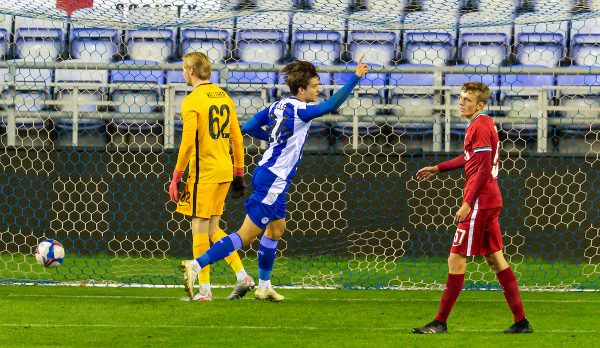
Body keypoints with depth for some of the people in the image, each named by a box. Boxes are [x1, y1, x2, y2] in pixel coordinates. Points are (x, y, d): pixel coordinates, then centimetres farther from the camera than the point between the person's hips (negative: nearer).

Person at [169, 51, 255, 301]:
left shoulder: (192, 102, -11)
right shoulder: (224, 97, 12)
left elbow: (188, 143, -17)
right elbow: (236, 138, 14)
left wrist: (176, 176, -11)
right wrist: (239, 173, 19)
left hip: (204, 172, -7)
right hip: (225, 170, 7)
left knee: (200, 228, -1)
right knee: (213, 229, 15)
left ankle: (204, 290, -1)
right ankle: (242, 276, 7)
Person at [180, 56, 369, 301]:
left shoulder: (277, 106, 7)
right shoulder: (300, 110, -16)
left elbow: (249, 127, 12)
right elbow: (331, 105, -26)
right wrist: (356, 77, -22)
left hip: (265, 173, 10)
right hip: (273, 181, -10)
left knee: (276, 229, 22)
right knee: (246, 235, -9)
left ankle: (264, 286, 28)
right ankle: (195, 266, -15)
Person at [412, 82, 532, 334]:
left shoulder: (479, 126, -15)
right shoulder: (486, 124, 15)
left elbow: (483, 170, -21)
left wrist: (468, 203, -22)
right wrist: (437, 169, 34)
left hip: (479, 202, -10)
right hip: (491, 200, 10)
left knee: (456, 259, -5)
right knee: (494, 259, 12)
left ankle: (440, 322, -2)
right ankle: (521, 321, 12)